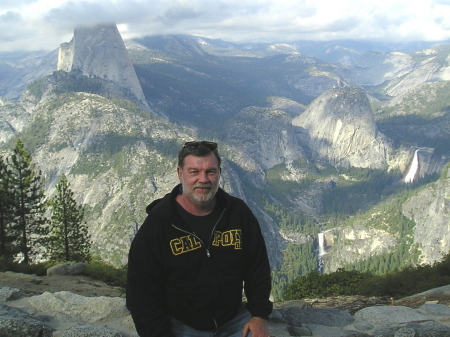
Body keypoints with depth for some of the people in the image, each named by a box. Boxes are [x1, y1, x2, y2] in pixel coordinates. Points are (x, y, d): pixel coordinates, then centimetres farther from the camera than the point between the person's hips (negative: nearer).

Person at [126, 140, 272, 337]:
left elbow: (258, 267, 7)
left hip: (233, 320, 4)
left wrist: (260, 315, -2)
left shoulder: (239, 213, -2)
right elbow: (141, 291, -9)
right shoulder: (157, 223, -12)